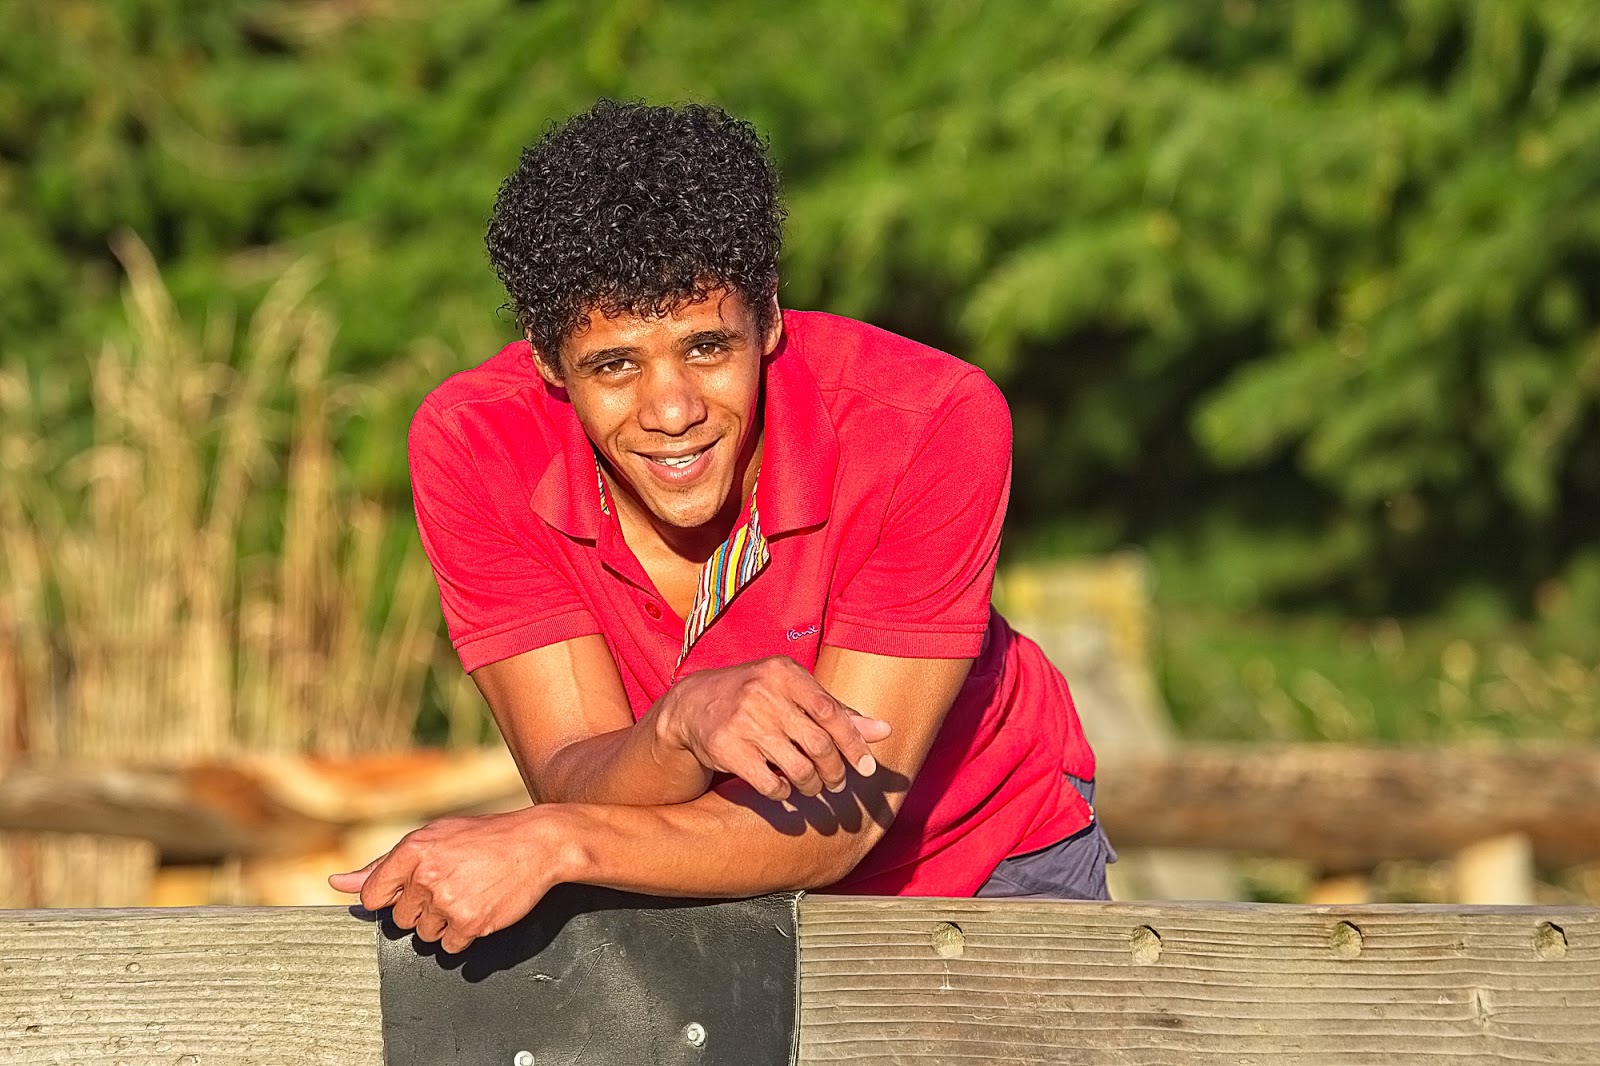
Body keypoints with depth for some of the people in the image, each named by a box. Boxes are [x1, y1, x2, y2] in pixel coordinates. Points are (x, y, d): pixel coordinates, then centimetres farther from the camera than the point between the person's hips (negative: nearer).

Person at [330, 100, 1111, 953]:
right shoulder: (473, 447, -21)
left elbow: (842, 824, -27)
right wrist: (684, 726, -45)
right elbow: (573, 785, -23)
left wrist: (548, 844, -38)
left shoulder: (933, 425, -27)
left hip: (989, 864, 1)